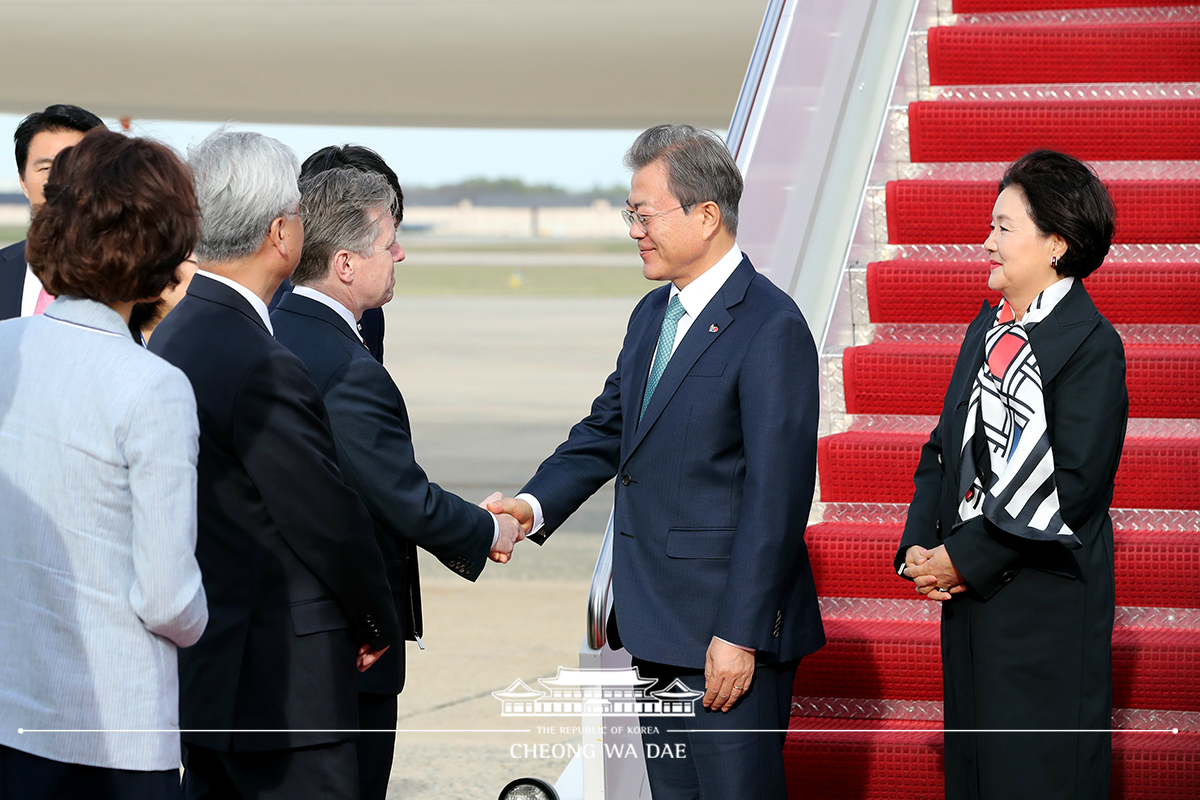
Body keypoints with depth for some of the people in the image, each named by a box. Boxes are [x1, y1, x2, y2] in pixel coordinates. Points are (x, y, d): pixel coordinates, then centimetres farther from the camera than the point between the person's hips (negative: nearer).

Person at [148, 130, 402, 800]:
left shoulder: (176, 334, 8)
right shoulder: (263, 369, -22)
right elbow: (329, 519, -15)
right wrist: (379, 626, 2)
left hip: (203, 665, 10)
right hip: (282, 688, -10)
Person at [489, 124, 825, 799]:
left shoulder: (771, 326, -14)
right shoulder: (652, 314, 14)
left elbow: (775, 494, -18)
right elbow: (608, 431, 20)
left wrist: (740, 634, -19)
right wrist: (536, 504, 1)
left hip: (730, 623, -9)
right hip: (657, 619, 9)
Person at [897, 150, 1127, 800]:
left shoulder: (1090, 344, -13)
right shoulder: (988, 327, 11)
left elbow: (1071, 483, -18)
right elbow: (945, 447, 16)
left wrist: (962, 558, -15)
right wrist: (918, 546, 0)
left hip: (1045, 600, -8)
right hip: (970, 593, 8)